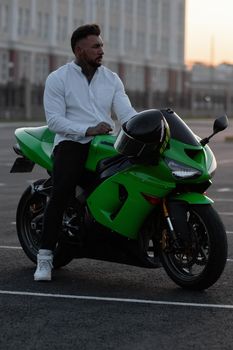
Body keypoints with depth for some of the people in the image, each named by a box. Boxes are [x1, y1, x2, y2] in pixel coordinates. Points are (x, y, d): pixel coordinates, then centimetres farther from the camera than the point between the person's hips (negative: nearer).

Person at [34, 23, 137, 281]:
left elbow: (126, 113, 4)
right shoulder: (58, 79, 3)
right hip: (72, 142, -4)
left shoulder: (112, 79, 15)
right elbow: (54, 120, -8)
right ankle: (45, 255, -21)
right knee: (61, 194, -27)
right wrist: (89, 129, -21)